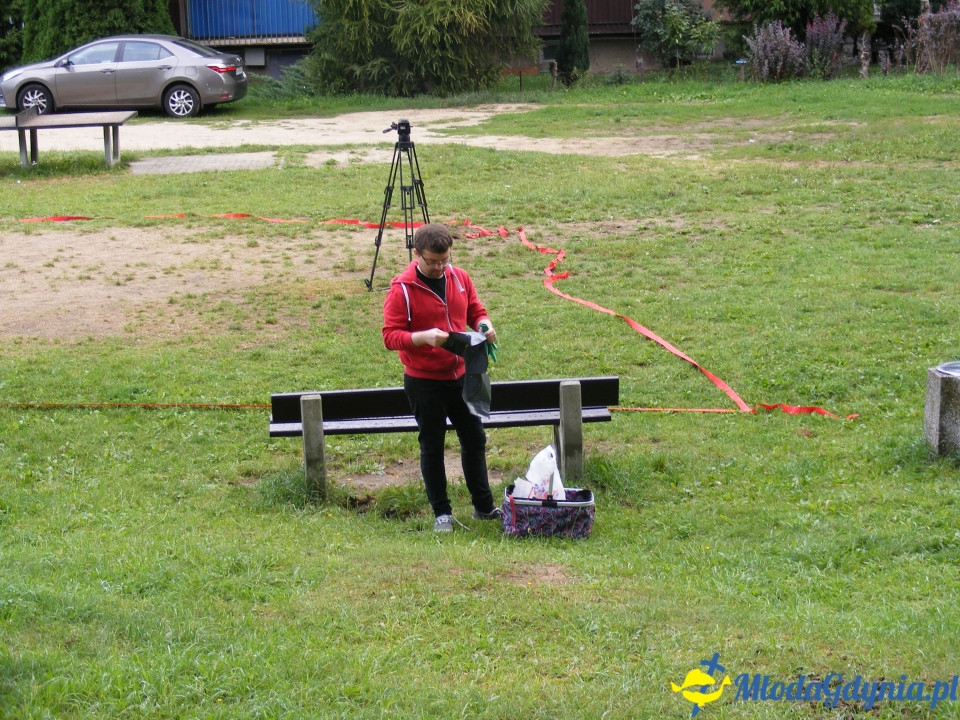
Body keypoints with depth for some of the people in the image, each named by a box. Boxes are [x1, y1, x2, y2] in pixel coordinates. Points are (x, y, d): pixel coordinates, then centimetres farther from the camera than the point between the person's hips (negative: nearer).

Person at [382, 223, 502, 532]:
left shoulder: (460, 278, 2)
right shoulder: (402, 289, -15)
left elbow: (475, 310, 14)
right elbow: (390, 336, -17)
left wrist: (484, 324, -9)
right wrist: (423, 337, -33)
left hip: (461, 376, 6)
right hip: (424, 382, -5)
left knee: (475, 439, 14)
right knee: (432, 447, 5)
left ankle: (484, 505, 27)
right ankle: (441, 513, 16)